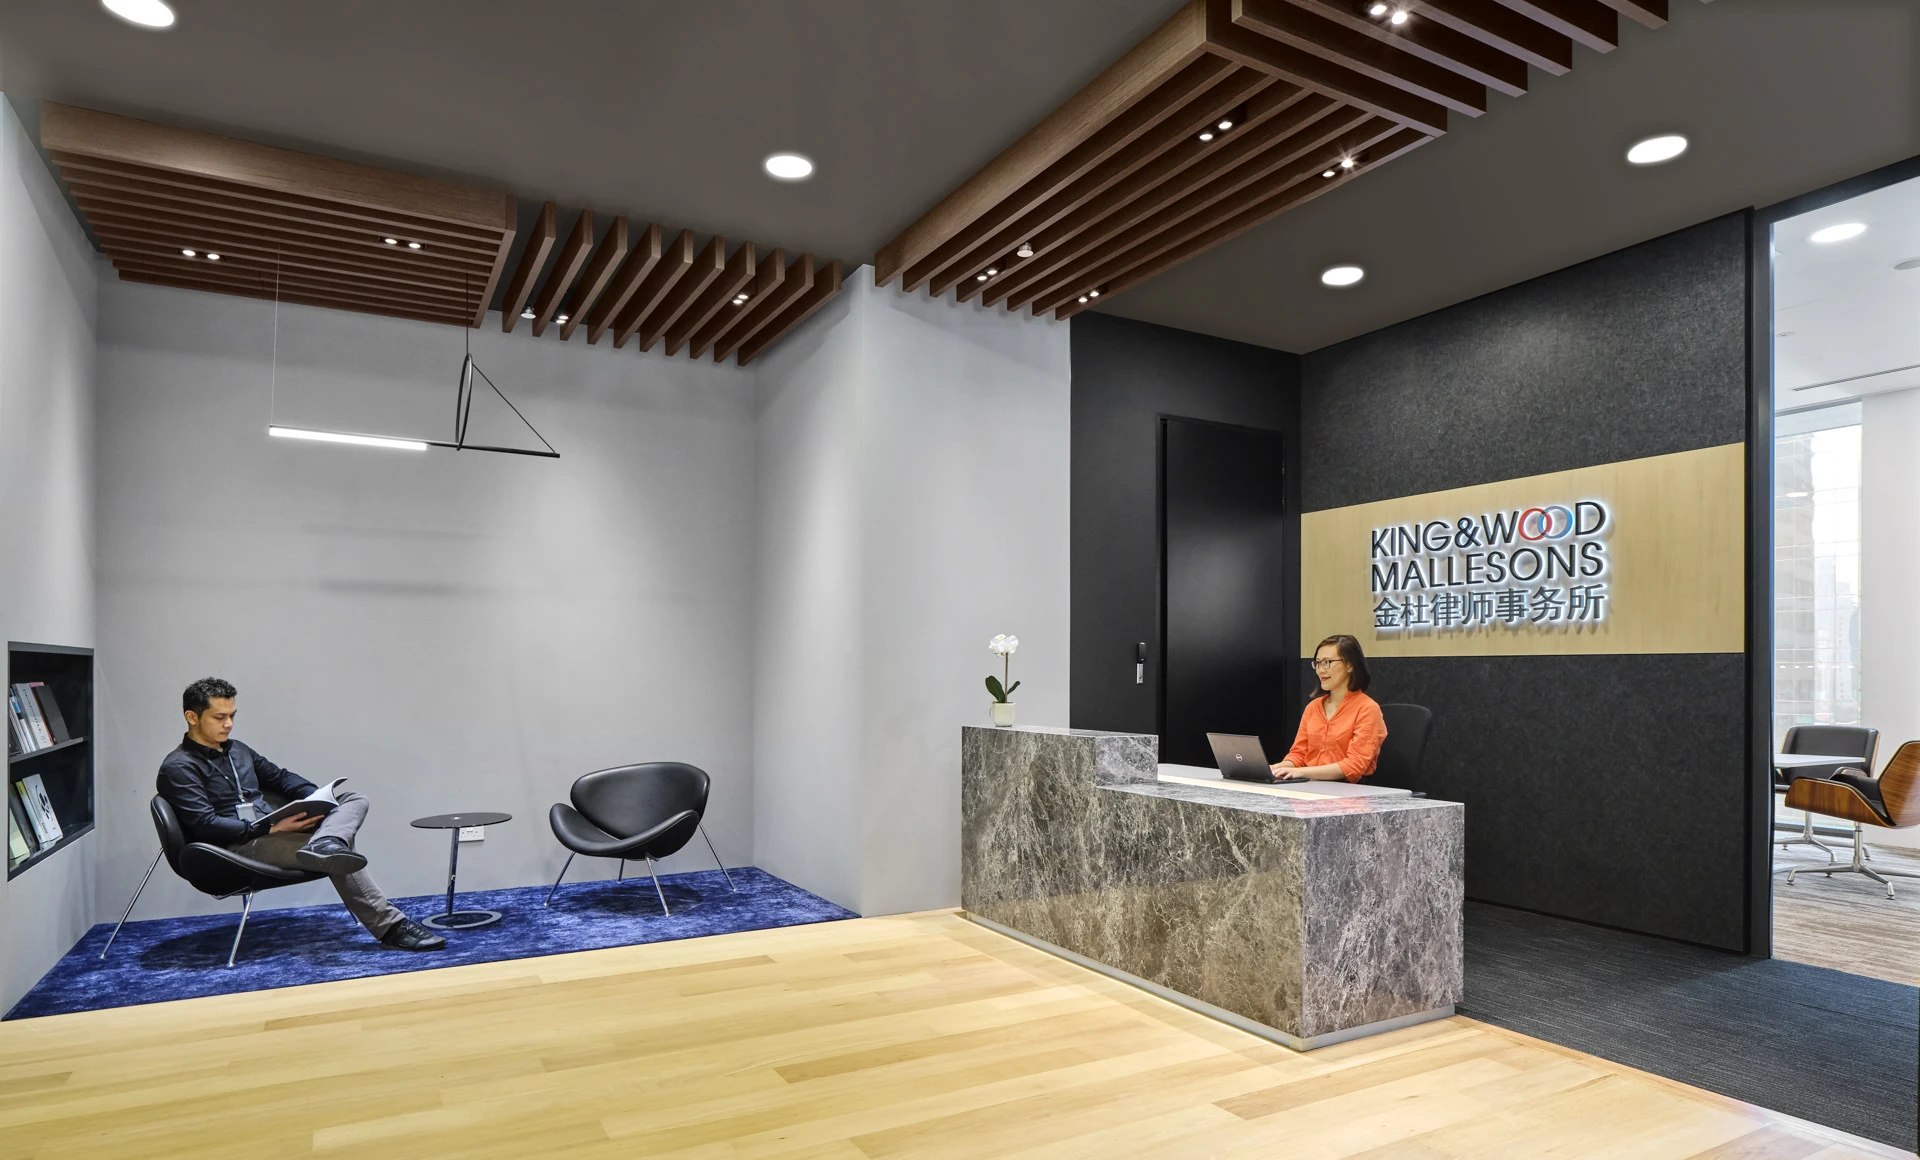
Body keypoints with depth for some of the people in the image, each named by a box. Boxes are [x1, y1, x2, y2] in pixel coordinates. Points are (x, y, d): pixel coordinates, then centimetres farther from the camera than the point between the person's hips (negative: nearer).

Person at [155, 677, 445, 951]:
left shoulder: (236, 750, 19)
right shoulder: (178, 768, -5)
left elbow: (280, 777, 27)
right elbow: (205, 826, -16)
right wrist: (273, 828, -21)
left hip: (271, 832, 8)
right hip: (237, 847, -8)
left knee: (355, 800, -9)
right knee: (336, 857, -27)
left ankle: (323, 845, -43)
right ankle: (390, 927, -25)